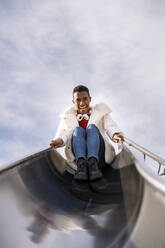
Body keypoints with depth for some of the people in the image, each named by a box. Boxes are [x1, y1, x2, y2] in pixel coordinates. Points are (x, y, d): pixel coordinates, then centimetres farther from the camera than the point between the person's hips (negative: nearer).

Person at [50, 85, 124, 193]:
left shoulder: (100, 112, 22)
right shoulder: (68, 116, 23)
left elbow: (111, 126, 2)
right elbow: (63, 132, 3)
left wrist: (115, 134, -24)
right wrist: (60, 140, -22)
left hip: (99, 157, 0)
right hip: (77, 158, 0)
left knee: (92, 127, -20)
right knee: (77, 129, -20)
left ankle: (92, 163, -48)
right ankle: (81, 165, -48)